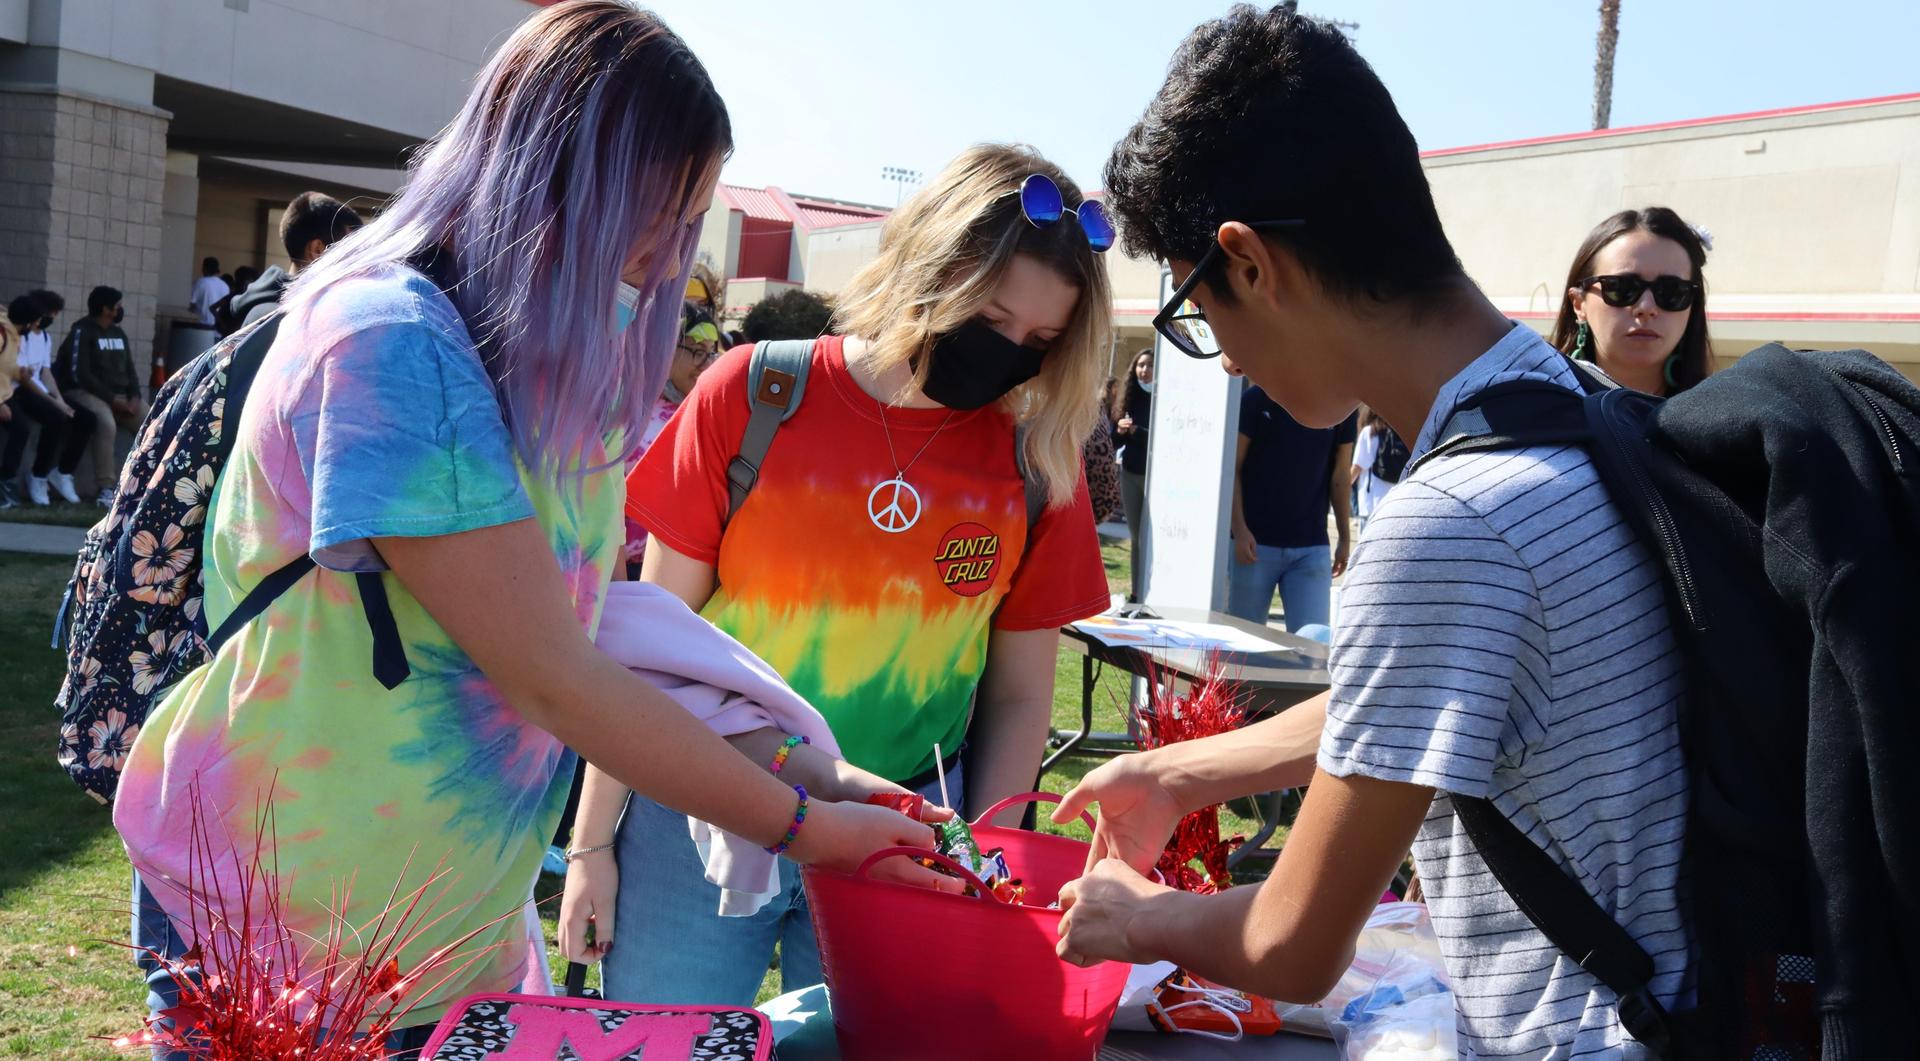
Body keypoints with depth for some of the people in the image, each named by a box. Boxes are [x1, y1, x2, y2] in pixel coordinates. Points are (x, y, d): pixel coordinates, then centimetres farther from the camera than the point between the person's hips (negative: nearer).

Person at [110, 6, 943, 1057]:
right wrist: (800, 827, -15)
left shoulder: (554, 365, 4)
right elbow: (556, 683, -23)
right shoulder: (391, 343, -24)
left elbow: (592, 637, 3)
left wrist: (793, 765, -5)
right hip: (282, 938, -8)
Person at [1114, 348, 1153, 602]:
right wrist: (1120, 430, -8)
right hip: (1130, 474, 6)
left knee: (1148, 539, -9)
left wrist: (1135, 431, -20)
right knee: (1135, 538, 11)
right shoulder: (1129, 399, 8)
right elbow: (1115, 440, 14)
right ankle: (1135, 593, 18)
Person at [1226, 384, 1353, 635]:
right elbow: (1232, 469, -2)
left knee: (1314, 638, -7)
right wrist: (1240, 530, -10)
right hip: (1255, 543, -2)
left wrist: (1345, 538, 9)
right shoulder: (1256, 400, -2)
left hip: (1312, 548, 2)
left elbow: (1340, 475, 10)